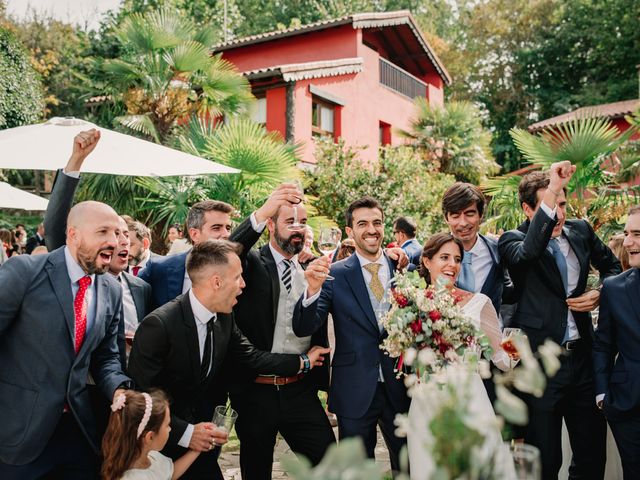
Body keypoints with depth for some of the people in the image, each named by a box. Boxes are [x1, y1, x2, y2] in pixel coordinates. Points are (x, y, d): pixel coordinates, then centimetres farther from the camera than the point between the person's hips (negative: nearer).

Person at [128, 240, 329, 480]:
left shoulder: (224, 318, -4)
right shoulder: (159, 325, -25)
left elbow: (250, 357, 8)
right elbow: (138, 397, -21)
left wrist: (303, 361, 11)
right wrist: (184, 432, -25)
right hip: (163, 445, -6)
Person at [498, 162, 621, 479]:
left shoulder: (581, 231, 5)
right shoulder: (513, 240, -9)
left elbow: (612, 266, 22)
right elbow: (526, 253, -34)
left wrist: (600, 293, 2)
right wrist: (550, 192, -37)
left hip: (583, 356, 5)